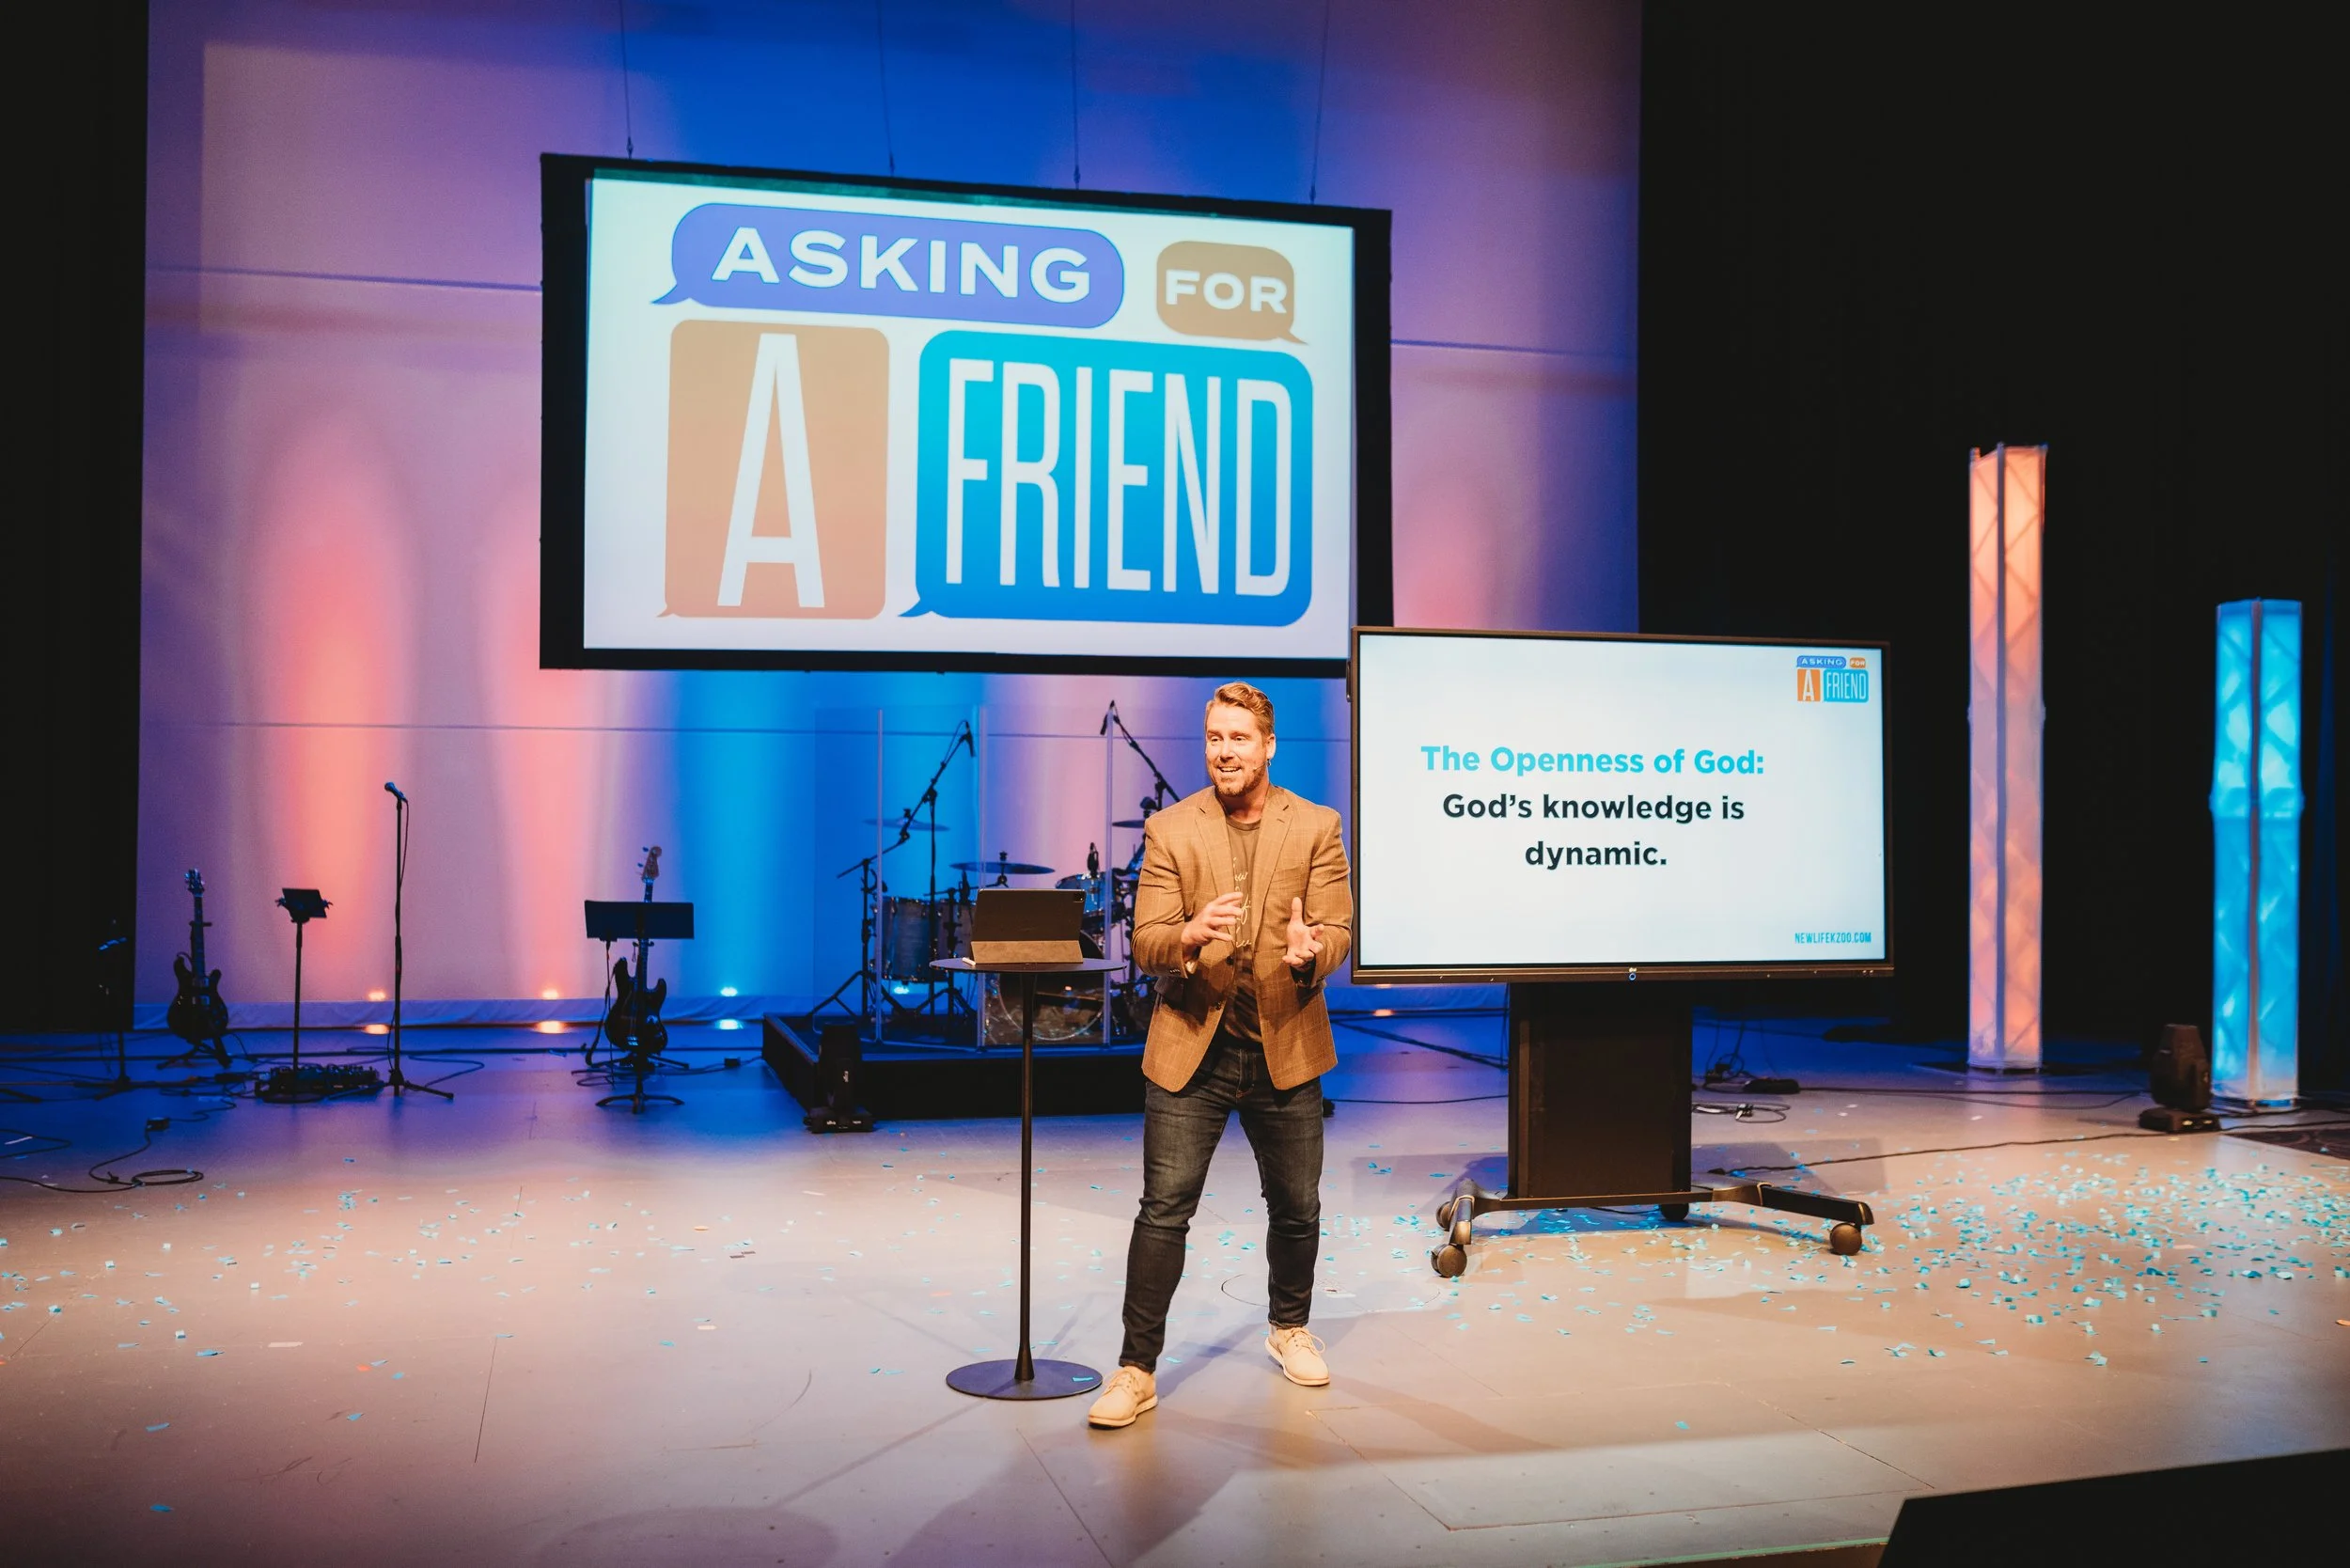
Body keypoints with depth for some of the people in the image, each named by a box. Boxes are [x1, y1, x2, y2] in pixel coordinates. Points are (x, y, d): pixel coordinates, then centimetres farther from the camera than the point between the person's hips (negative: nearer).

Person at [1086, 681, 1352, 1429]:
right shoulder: (1169, 829, -1)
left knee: (1297, 1207, 15)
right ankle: (1137, 1369, 5)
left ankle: (1289, 1328, 40)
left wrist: (1310, 952, -28)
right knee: (1163, 1208, -4)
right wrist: (1191, 935, -29)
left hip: (1285, 1046, 1)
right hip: (1191, 1047, -1)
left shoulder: (1316, 827, 1)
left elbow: (1338, 931, -4)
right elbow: (1145, 942, -6)